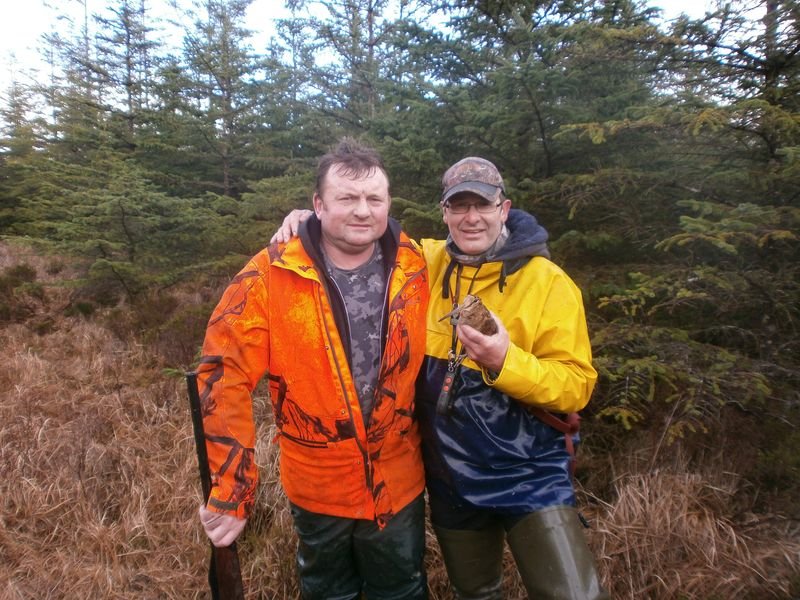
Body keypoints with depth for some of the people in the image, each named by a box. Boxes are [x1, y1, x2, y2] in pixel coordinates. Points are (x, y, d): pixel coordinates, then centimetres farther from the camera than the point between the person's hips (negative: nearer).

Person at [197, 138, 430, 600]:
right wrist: (231, 491, -17)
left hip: (400, 486, 2)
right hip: (318, 491, -1)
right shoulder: (270, 276, -19)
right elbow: (225, 376, -16)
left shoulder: (415, 267, -10)